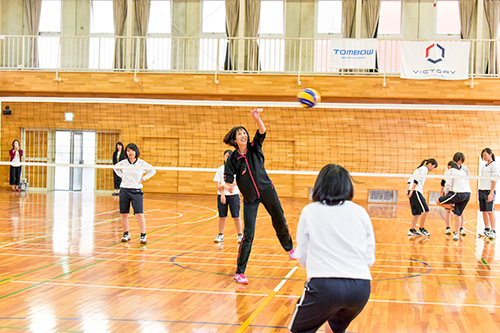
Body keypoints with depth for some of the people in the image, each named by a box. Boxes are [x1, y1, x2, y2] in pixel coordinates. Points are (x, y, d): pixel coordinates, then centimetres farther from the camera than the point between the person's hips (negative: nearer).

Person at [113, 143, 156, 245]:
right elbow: (115, 167, 23)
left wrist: (143, 179, -1)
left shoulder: (141, 163, -4)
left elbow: (153, 170, 6)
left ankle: (143, 235, -4)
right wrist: (121, 176, 11)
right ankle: (126, 234, 18)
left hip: (136, 191, -3)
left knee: (139, 214, -10)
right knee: (124, 214, 5)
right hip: (124, 190, 3)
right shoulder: (123, 163, 3)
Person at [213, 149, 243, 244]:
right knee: (222, 216, 5)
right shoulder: (220, 169, 6)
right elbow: (218, 184, 0)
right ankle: (220, 236, 15)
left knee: (236, 216, -1)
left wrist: (224, 186, -19)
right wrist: (222, 194, -13)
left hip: (234, 194, -1)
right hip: (222, 195, 1)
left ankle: (240, 236, 8)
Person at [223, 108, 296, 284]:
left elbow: (262, 132, -23)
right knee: (248, 235, -9)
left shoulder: (255, 148, -6)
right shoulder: (233, 159, -8)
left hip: (267, 190, 2)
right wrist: (228, 186, -36)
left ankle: (289, 248, 49)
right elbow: (228, 179, -12)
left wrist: (257, 118, -43)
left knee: (280, 222, 18)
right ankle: (239, 273, -3)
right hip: (250, 198, -2)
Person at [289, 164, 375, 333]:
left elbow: (302, 258, 12)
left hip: (323, 286, -4)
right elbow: (370, 259, 15)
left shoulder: (309, 211, 8)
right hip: (361, 288, 4)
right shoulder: (361, 212, 13)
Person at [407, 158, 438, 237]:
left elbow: (410, 181, 22)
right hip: (416, 192, -10)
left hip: (413, 192, 10)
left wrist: (408, 191, 17)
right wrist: (411, 191, -21)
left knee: (417, 212, 9)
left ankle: (412, 230, 7)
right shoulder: (424, 169, -6)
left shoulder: (420, 169, 24)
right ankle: (421, 229, -5)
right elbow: (416, 180, -17)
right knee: (425, 210, -9)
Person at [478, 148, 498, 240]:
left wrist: (491, 193, -16)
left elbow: (494, 180, -10)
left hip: (489, 191, -7)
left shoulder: (494, 165, -5)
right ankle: (487, 230, 14)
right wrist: (479, 192, 13)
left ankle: (493, 232, -8)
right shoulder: (483, 167, 17)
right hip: (481, 191, 7)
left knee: (490, 211, -9)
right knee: (484, 211, 7)